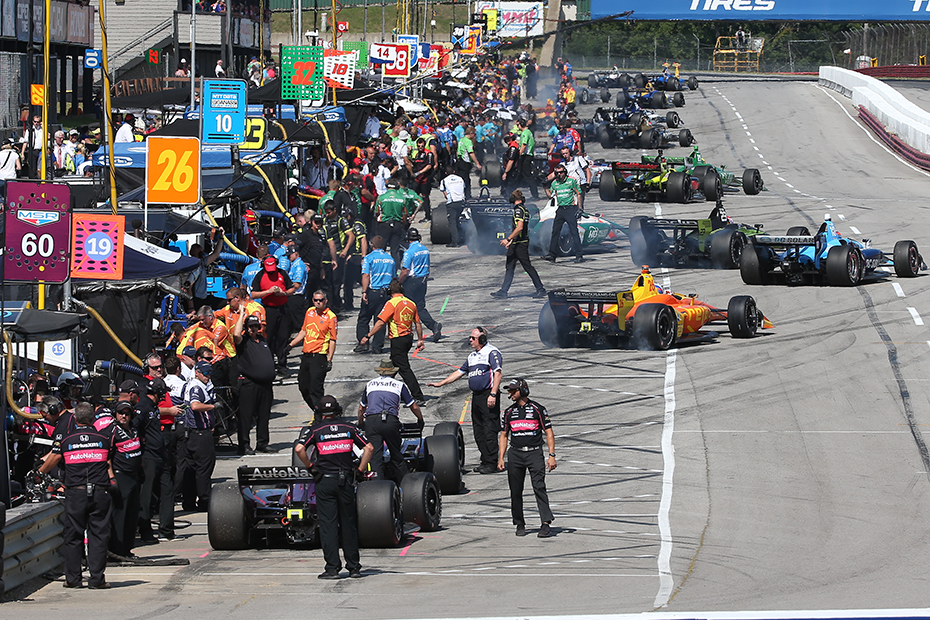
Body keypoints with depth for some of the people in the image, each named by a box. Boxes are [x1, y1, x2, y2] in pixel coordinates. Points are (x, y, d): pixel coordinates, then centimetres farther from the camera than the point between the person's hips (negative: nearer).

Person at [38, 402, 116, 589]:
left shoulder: (66, 440, 4)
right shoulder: (104, 438, 5)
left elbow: (50, 463, 17)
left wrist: (38, 473, 36)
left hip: (75, 492, 0)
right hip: (100, 492, 0)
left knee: (73, 536, 8)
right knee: (98, 535, 2)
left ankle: (72, 578, 9)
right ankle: (96, 578, -1)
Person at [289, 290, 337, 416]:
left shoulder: (331, 317, -8)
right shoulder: (309, 312, 11)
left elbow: (332, 340, -9)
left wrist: (329, 360, -15)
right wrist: (290, 345, 20)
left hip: (319, 357, -7)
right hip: (306, 355, 7)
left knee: (315, 387, -11)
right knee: (303, 386, 12)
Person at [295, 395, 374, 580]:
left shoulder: (314, 430, -1)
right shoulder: (349, 428, 6)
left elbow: (299, 449, -16)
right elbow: (369, 448, 1)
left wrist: (310, 466, -2)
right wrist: (360, 471, 6)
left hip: (325, 481, -2)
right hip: (346, 480, 2)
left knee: (328, 525, 0)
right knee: (349, 525, 10)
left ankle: (332, 568, -4)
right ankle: (354, 567, 12)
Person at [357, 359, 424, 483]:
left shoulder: (370, 384, 24)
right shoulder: (399, 385, 16)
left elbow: (361, 409, 34)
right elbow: (414, 407, 20)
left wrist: (360, 425, 51)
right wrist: (420, 421, 39)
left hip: (370, 421, 1)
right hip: (391, 421, -1)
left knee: (375, 456, -4)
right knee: (396, 455, 11)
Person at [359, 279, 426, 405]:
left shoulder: (391, 303, -14)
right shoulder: (411, 303, 7)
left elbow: (380, 323, -19)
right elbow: (418, 323, 12)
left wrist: (368, 336, -13)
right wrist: (420, 340, 21)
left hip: (398, 340, -8)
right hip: (409, 337, 8)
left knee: (405, 369, -6)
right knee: (393, 364, 22)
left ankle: (419, 398, -11)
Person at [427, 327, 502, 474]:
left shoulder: (492, 352, -6)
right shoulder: (472, 356, 20)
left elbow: (497, 373, -14)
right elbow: (460, 372, 28)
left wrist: (493, 395, -22)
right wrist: (441, 383, 24)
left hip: (488, 395, -9)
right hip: (476, 396, 9)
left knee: (490, 431, -9)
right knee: (478, 431, 8)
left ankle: (492, 464, -7)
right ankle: (485, 461, 13)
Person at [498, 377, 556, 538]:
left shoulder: (537, 409, 1)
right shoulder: (509, 412, 13)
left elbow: (549, 433, 1)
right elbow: (503, 436, 17)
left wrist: (552, 455, -8)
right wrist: (500, 458, 8)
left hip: (535, 453, -4)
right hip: (515, 454, 4)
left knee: (539, 487, -14)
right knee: (515, 491, 4)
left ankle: (546, 524, -19)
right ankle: (520, 525, 14)